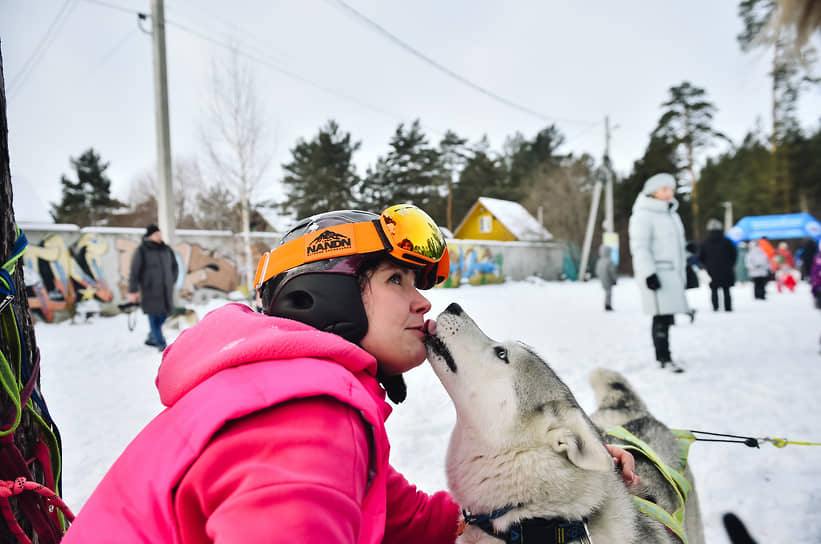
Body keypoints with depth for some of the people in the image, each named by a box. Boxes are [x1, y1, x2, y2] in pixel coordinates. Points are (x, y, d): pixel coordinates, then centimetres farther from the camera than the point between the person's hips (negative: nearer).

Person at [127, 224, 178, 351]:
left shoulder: (166, 250, 9)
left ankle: (151, 338, 27)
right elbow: (134, 271, -8)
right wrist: (132, 291, -10)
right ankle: (161, 344, 2)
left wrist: (171, 281, 19)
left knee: (164, 314, 8)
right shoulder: (142, 251, -7)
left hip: (166, 290, 6)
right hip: (150, 290, -5)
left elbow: (174, 267, 23)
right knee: (154, 316, -5)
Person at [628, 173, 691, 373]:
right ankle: (664, 358, -6)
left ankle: (661, 355, 17)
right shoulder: (643, 215, -7)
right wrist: (649, 273, -22)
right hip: (655, 274, -8)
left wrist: (682, 273, 25)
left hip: (672, 274, 8)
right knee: (662, 316, -11)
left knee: (667, 316, 8)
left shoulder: (672, 215, 21)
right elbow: (640, 247, -15)